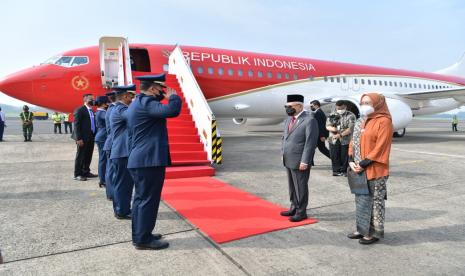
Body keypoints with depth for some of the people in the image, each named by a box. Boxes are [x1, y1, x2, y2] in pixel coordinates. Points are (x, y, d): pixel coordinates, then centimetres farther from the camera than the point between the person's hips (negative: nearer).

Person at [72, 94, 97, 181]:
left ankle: (86, 172, 25)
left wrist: (94, 135, 8)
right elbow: (76, 125, -12)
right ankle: (77, 174, 9)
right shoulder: (80, 110, -8)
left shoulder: (92, 111, 15)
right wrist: (79, 138, -17)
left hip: (91, 137, 7)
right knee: (80, 156, 0)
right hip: (83, 138, -7)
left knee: (88, 156, 13)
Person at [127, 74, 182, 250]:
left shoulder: (137, 103, 17)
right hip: (150, 160, -11)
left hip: (140, 159, 11)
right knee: (148, 199, -2)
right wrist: (173, 96, -11)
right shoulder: (145, 102, -16)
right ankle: (143, 239, 7)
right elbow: (172, 111, -28)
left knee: (141, 198, 16)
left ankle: (139, 235, 26)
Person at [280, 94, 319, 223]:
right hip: (288, 160, 8)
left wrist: (304, 162, -19)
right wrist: (283, 153, 13)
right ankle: (294, 208, 32)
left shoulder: (309, 120, -13)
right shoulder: (288, 119, 12)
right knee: (292, 186, 18)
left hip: (300, 162, -8)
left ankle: (301, 212, 17)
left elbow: (310, 143, -17)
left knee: (300, 187, 4)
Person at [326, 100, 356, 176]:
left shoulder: (350, 116, -3)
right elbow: (327, 126, 5)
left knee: (345, 157, 3)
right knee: (334, 156, 6)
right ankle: (336, 170, 18)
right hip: (333, 140, 3)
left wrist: (340, 135, -19)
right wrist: (332, 128, -19)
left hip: (346, 140, -3)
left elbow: (350, 129, -12)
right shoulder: (332, 115, 10)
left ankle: (344, 171, 17)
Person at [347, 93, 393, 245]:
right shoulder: (360, 122, 13)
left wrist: (364, 163, -17)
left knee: (375, 201, 3)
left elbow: (380, 147, -17)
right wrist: (351, 161, -2)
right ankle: (362, 229, 27)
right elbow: (354, 141, 12)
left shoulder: (384, 121, -10)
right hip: (359, 169, 8)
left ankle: (375, 232, 16)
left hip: (375, 170, -8)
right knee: (361, 200, 15)